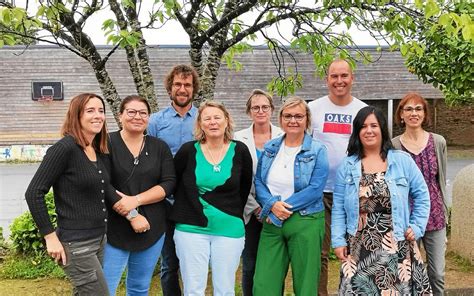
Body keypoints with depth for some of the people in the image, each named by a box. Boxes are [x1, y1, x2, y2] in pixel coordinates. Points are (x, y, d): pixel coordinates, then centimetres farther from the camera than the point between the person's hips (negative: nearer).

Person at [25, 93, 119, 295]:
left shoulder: (98, 151, 8)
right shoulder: (64, 148, -17)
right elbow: (33, 194, -18)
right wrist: (50, 237, -17)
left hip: (100, 239, 9)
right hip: (76, 244, -8)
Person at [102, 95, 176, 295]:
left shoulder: (160, 147, 6)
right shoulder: (106, 143, -5)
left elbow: (169, 183, -2)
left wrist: (136, 200, -15)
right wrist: (132, 216, -15)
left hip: (152, 228, 3)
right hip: (114, 229, -3)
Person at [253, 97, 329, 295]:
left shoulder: (317, 151, -3)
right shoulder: (270, 148, 10)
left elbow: (315, 189, -12)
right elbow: (258, 182, 6)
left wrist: (284, 207, -16)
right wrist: (273, 205, -12)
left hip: (305, 222, -3)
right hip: (272, 223, 4)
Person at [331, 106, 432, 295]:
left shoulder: (403, 161, 3)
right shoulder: (347, 166, 5)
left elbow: (422, 196, 8)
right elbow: (338, 207, 5)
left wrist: (416, 227, 0)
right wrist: (338, 240, -1)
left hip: (397, 246, 0)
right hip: (359, 247, 1)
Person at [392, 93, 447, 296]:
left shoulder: (438, 142, 1)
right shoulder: (393, 146, -3)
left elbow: (442, 181, 7)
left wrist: (444, 214, 7)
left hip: (434, 216, 1)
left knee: (437, 273, 5)